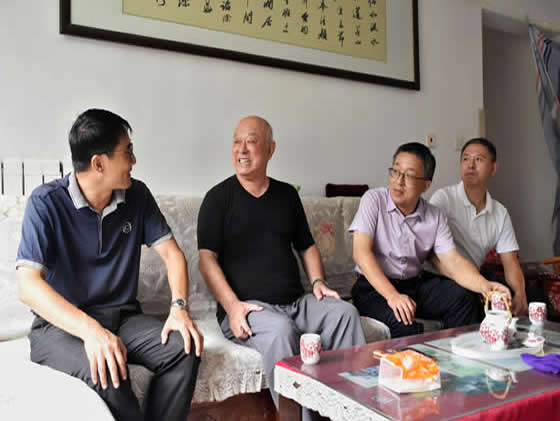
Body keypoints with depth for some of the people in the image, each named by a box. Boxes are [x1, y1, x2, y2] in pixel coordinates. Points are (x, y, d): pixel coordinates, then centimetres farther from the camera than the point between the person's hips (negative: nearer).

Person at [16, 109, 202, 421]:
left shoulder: (137, 195, 2)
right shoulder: (47, 202, -12)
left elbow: (172, 253, 3)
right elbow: (29, 285, -20)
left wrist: (179, 307, -16)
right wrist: (90, 330, -34)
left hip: (123, 317, 4)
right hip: (62, 323, -3)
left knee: (185, 348, -23)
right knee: (104, 372, -34)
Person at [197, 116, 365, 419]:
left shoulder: (287, 194, 16)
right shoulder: (218, 197, 2)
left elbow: (306, 246, 24)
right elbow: (207, 258, -6)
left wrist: (317, 281, 5)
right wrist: (232, 306, -18)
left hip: (296, 302, 5)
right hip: (247, 306, -4)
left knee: (345, 312, -19)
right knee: (280, 329, -34)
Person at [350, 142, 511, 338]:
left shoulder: (435, 217, 2)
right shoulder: (374, 200, -10)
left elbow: (454, 261, -5)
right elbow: (361, 252, -19)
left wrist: (484, 285, -27)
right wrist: (392, 296, -30)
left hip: (416, 284, 5)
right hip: (374, 287, -4)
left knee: (463, 296, -17)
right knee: (405, 324, -32)